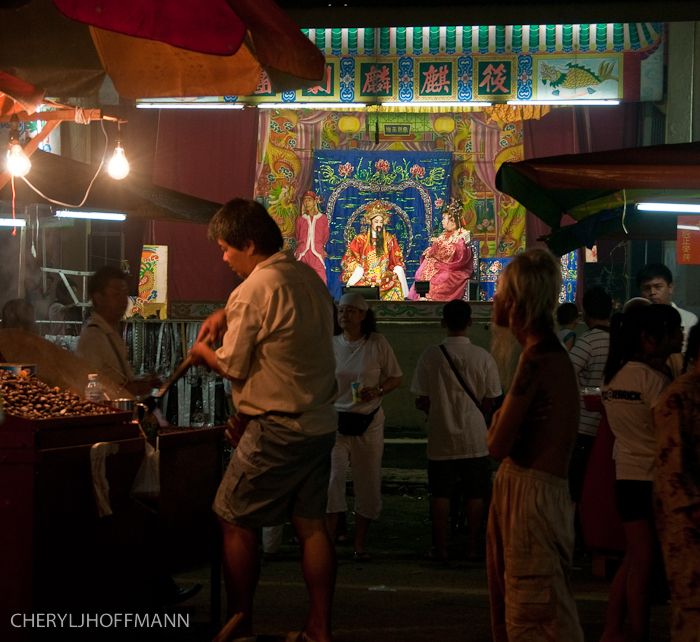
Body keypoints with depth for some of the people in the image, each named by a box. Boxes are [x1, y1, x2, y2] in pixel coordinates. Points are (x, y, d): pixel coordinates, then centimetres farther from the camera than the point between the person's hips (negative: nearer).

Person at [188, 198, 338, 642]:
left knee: (237, 523, 4)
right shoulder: (308, 276, 9)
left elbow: (232, 367, -10)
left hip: (277, 428, -8)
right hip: (321, 423, 8)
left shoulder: (254, 289, -16)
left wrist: (202, 351, 9)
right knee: (312, 524, 9)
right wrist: (227, 315, 20)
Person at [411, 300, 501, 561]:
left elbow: (423, 400, -3)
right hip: (474, 437, 0)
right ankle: (473, 546, 12)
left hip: (441, 438, 0)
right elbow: (489, 401, 1)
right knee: (475, 493, 9)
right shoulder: (483, 357, -6)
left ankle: (440, 547, 12)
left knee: (440, 493, 9)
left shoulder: (430, 356, -9)